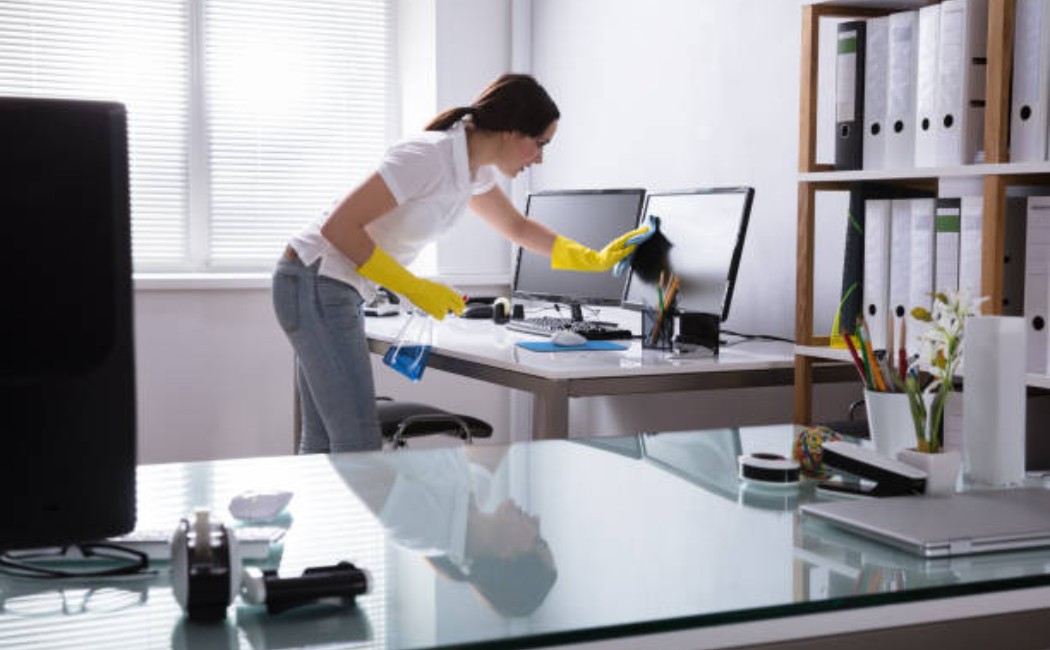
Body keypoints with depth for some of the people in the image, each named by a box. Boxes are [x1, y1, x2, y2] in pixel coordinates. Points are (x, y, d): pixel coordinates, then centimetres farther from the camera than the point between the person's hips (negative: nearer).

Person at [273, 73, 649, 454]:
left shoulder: (475, 171, 5)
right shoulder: (429, 159, -23)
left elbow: (517, 227, 24)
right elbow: (338, 226, -23)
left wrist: (594, 261, 21)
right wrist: (414, 287, -19)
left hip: (335, 290, 9)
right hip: (317, 287, -9)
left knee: (323, 446, 10)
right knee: (360, 448, -12)